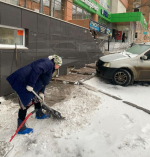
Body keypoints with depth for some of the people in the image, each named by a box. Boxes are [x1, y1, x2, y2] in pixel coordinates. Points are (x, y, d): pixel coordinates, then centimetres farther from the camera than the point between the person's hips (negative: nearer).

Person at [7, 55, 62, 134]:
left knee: (36, 98, 25)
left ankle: (39, 114, 46)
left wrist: (41, 92, 11)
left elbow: (43, 81, 21)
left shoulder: (49, 66, 20)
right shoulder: (48, 63, -14)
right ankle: (21, 128, 4)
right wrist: (30, 85, -29)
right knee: (25, 104, -6)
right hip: (23, 83, -11)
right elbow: (36, 70, -32)